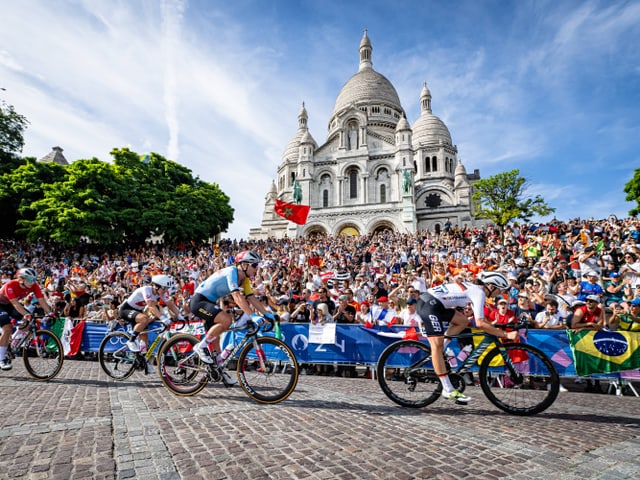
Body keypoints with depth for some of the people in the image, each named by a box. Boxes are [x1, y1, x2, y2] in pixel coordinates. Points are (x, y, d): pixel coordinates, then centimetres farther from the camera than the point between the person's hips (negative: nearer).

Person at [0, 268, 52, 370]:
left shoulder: (34, 286, -22)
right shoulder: (10, 285, -35)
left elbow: (42, 301, -26)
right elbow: (15, 304, -43)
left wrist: (50, 313, -38)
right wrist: (26, 314, -56)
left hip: (11, 305, 5)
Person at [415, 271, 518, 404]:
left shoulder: (474, 288, 19)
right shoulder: (479, 293, -7)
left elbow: (480, 317, 27)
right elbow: (480, 323, -18)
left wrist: (496, 329, 22)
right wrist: (505, 334, -13)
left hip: (428, 301, 10)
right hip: (430, 304, -10)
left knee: (463, 321, 15)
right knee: (437, 345, -9)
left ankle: (437, 353, 13)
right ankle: (448, 390, -6)